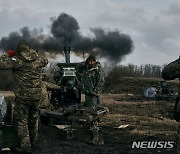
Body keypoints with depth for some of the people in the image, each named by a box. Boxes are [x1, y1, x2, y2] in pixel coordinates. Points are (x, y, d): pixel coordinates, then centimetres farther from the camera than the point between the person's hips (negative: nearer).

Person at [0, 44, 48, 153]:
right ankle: (32, 141, 37)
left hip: (23, 96, -5)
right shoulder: (38, 59, 3)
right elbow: (46, 61, 26)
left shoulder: (17, 60, -12)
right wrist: (35, 54, 26)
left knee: (21, 121, 6)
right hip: (36, 96, 6)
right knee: (34, 119, 22)